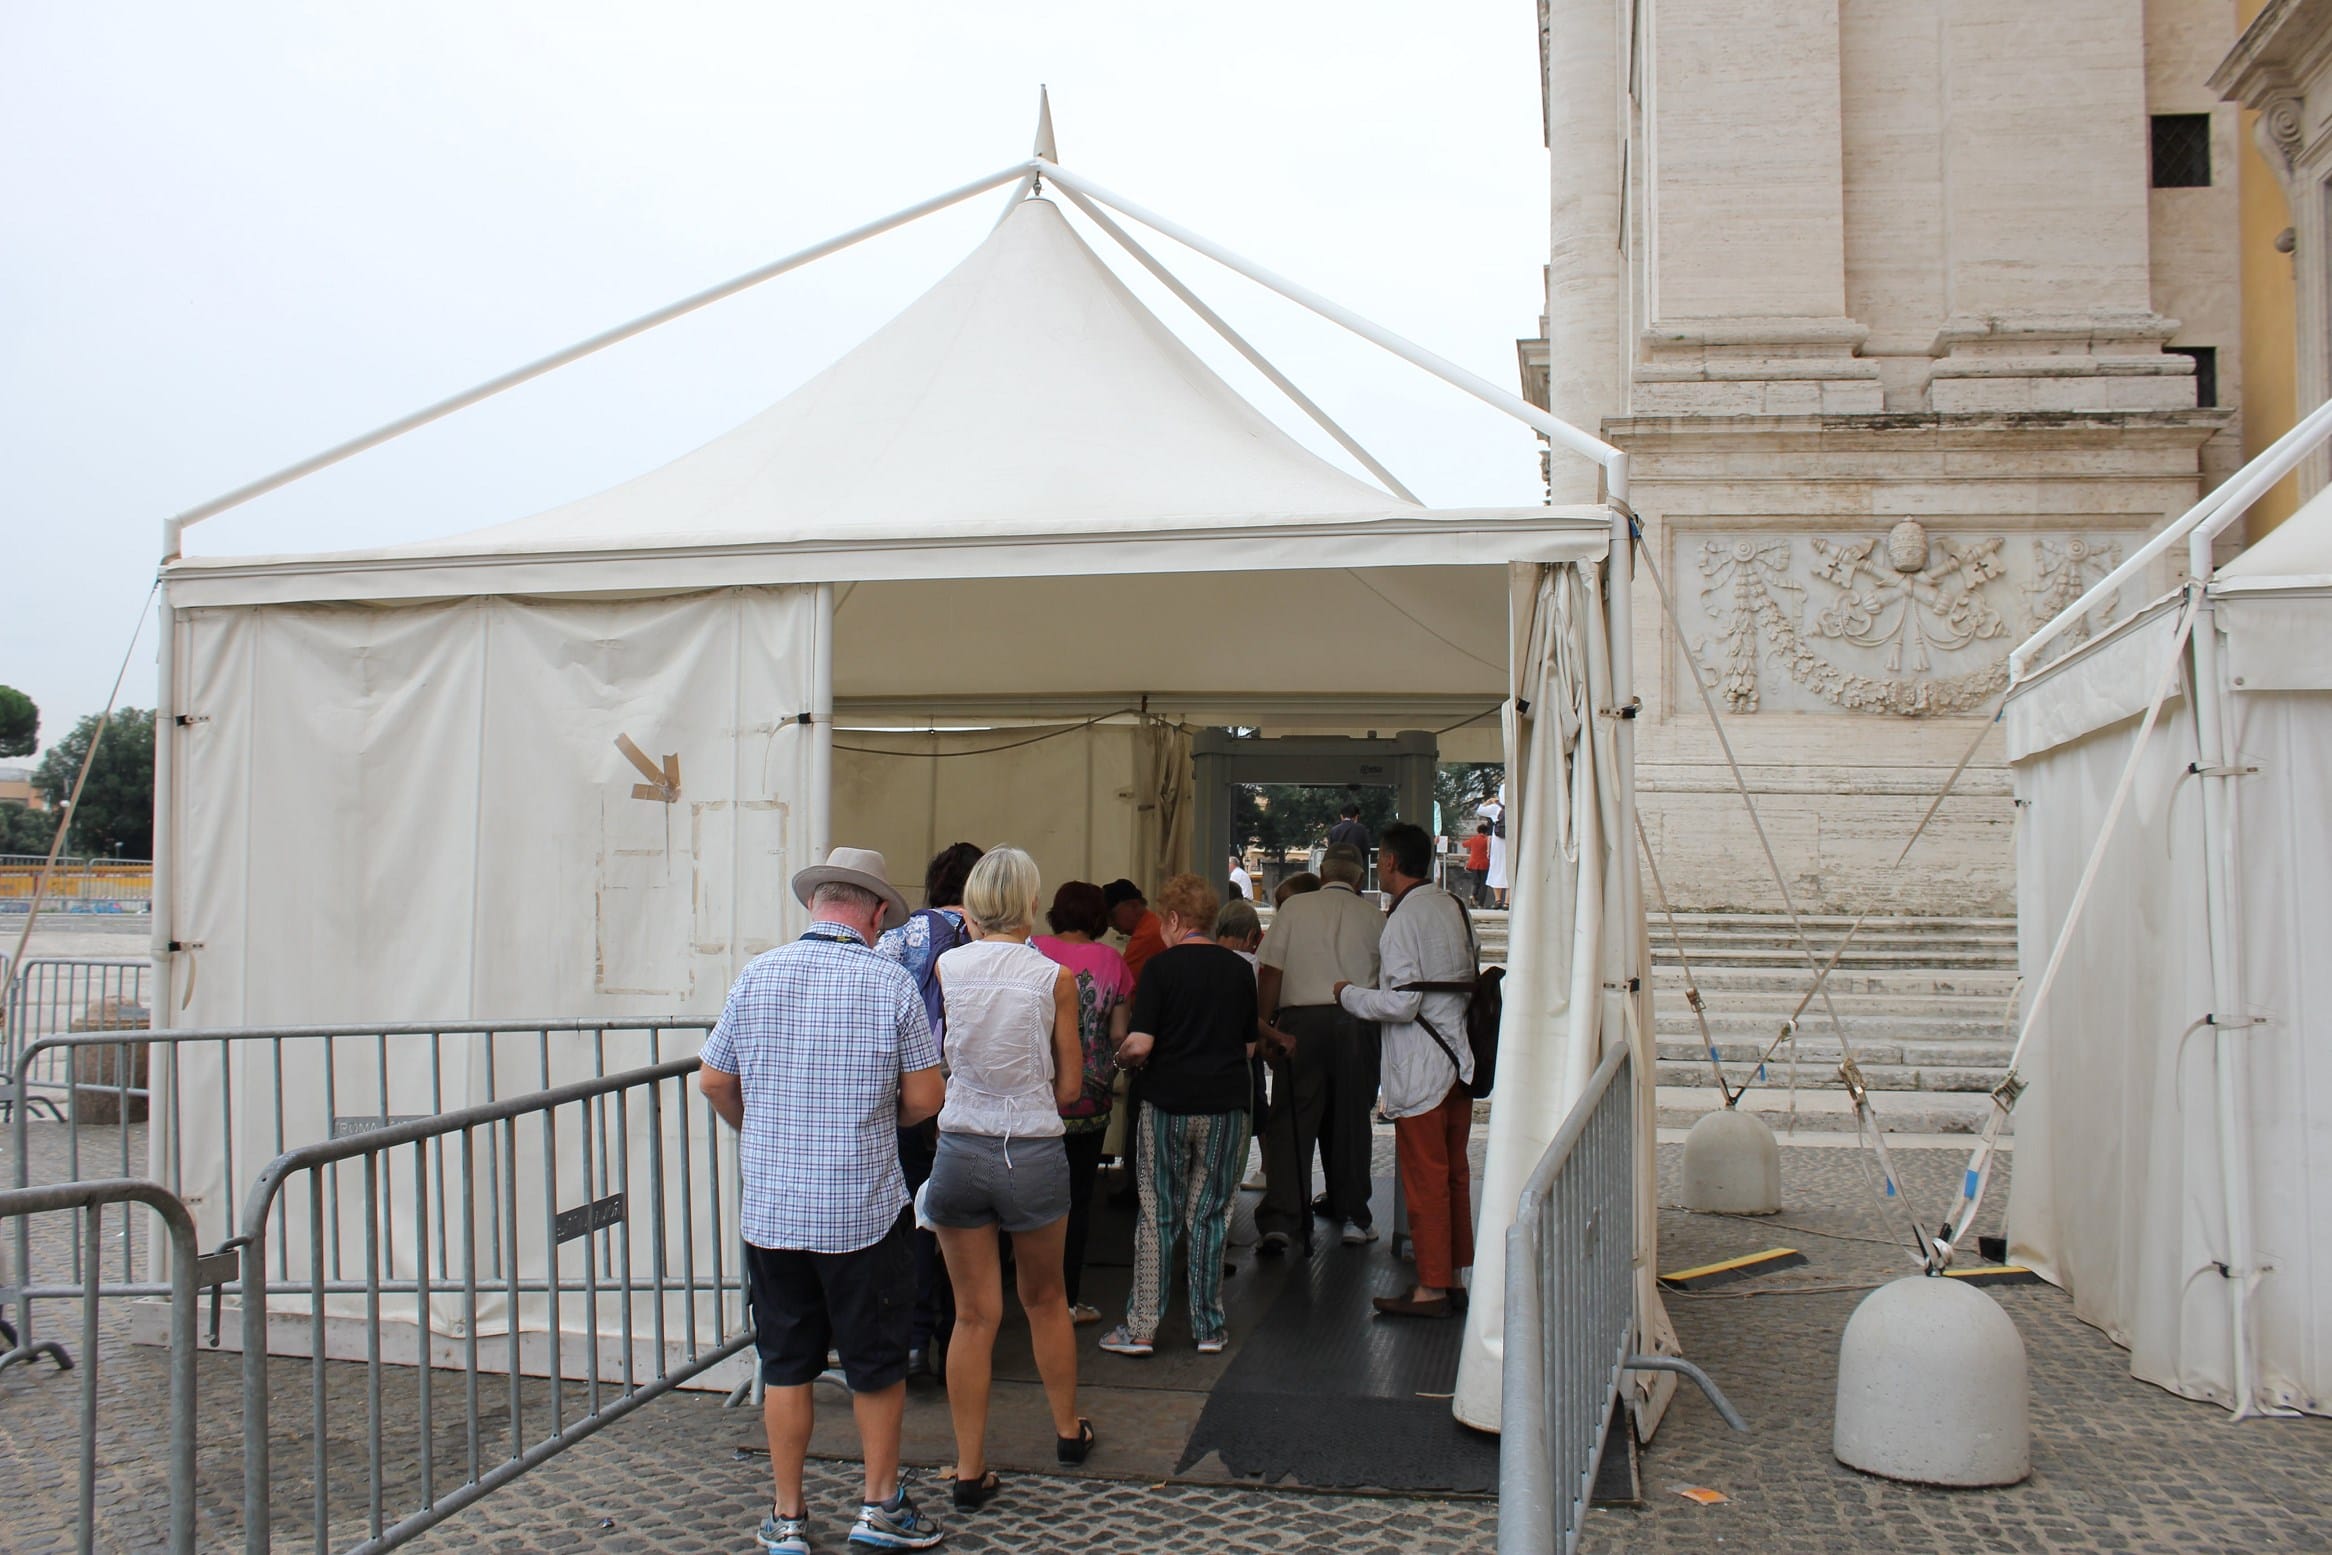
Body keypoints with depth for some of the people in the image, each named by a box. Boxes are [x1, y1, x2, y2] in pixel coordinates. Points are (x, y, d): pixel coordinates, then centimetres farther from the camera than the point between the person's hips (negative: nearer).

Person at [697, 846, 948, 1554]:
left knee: (785, 1363, 13)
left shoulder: (758, 974, -1)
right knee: (876, 1362, 13)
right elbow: (925, 1098, -7)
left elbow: (714, 1081, 6)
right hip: (864, 1209, -2)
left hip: (770, 1209, 3)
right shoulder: (891, 983, -9)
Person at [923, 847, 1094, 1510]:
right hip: (1034, 1154, -1)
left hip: (959, 1150, 1)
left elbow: (936, 1063, 4)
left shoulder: (946, 967, -5)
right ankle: (1069, 1429, 38)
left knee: (974, 1315, 9)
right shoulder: (1054, 977, -7)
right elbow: (1070, 1088, -2)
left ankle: (970, 1469, 13)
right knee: (1044, 1299, 20)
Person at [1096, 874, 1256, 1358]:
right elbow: (1249, 1046, 10)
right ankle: (1209, 1327, 14)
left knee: (1157, 1216, 6)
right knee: (1210, 1215, 10)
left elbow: (1140, 1044, -14)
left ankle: (1141, 1327, 7)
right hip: (1226, 1104, 3)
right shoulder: (1239, 970, 4)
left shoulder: (1161, 966, -8)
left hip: (1167, 1103, -3)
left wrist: (1122, 1059, 6)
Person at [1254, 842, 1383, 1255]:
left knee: (1290, 1121, 2)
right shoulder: (1373, 918, 5)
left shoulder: (1295, 907, 3)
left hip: (1301, 1022, -1)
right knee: (1351, 1120, 13)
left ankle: (1279, 1221, -6)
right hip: (1356, 1024, 1)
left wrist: (1264, 1027, 5)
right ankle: (1352, 1217, 21)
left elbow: (1270, 972, 0)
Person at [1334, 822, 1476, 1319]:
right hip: (1460, 1059, 8)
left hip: (1421, 1068, -8)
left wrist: (1349, 994, -5)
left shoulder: (1404, 919, -17)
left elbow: (1400, 1004, -22)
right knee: (1454, 1174, 14)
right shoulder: (1451, 907, 8)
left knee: (1425, 1180, -1)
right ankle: (1454, 1278, 22)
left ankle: (1431, 1288, 5)